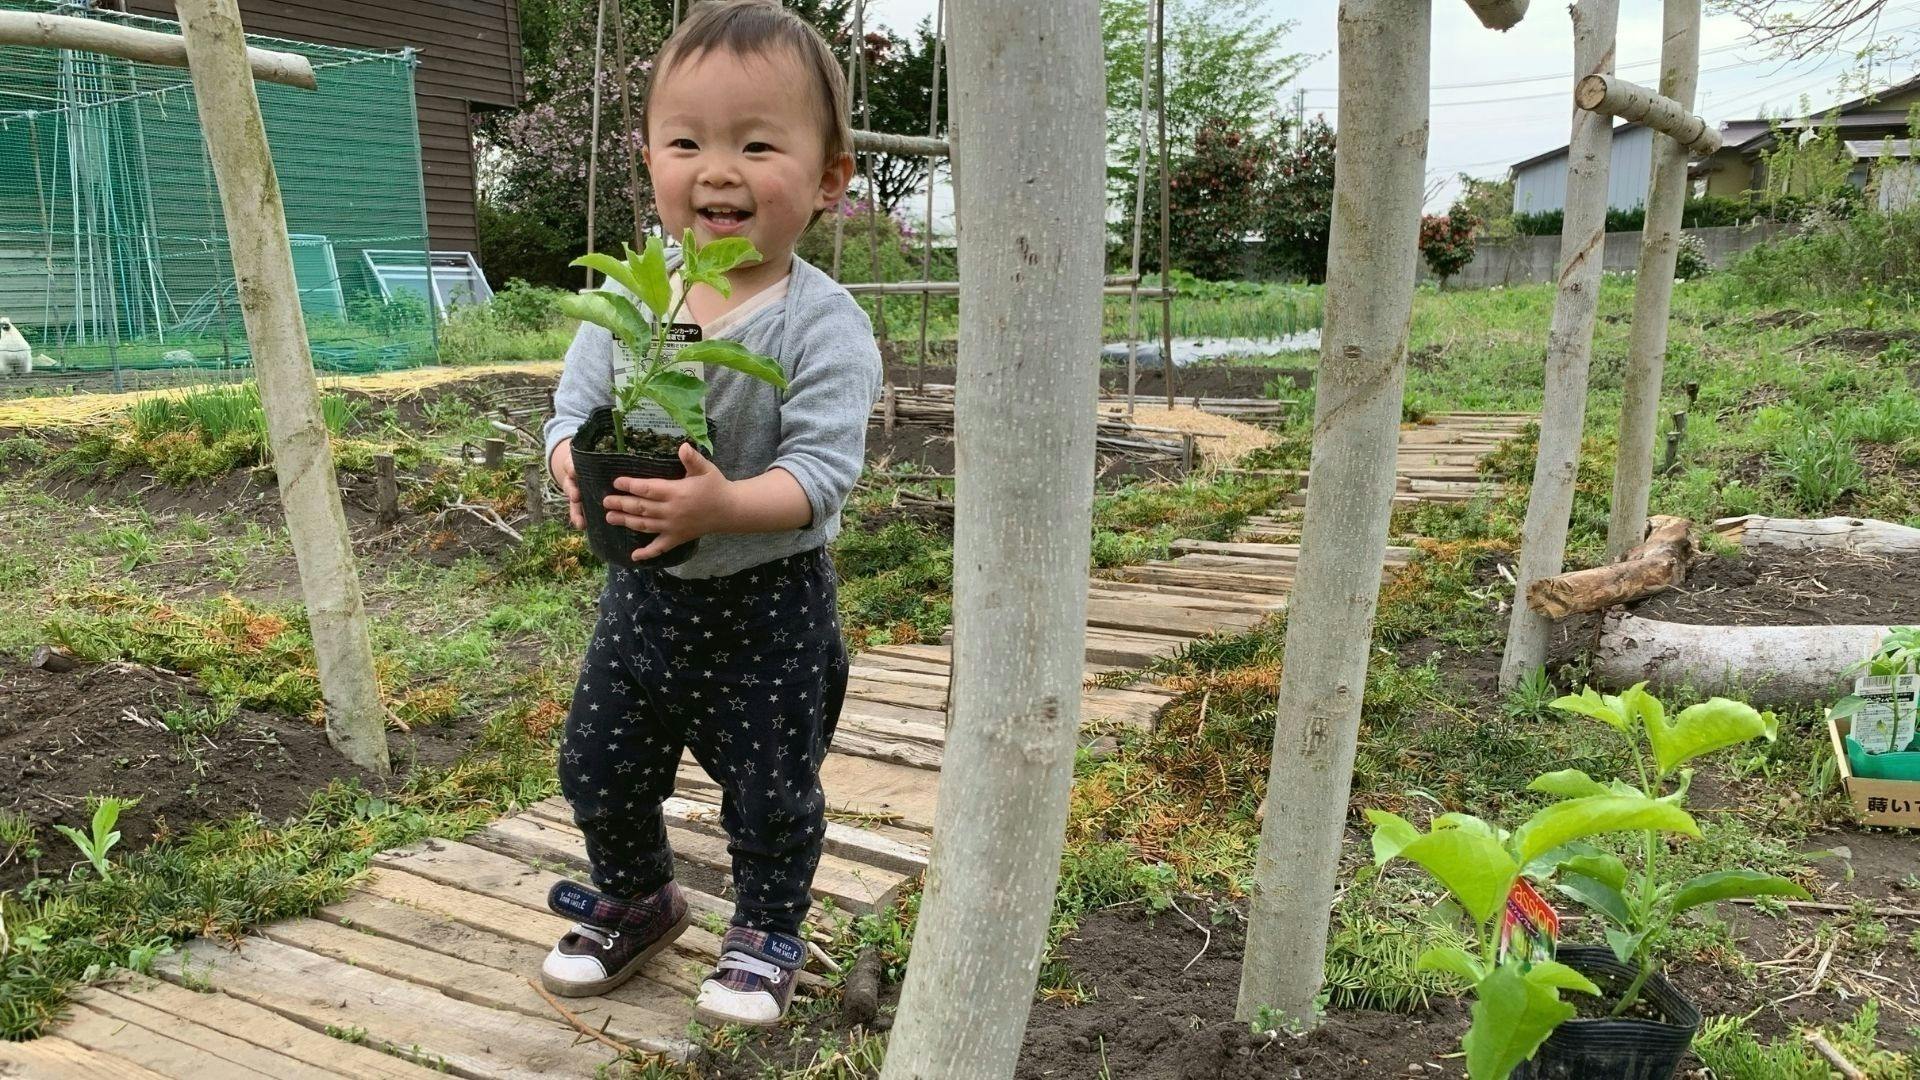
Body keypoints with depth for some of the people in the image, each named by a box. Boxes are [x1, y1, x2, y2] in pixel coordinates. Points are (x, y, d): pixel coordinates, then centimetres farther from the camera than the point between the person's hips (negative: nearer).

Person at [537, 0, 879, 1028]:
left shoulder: (824, 323, -18)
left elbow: (822, 470, -24)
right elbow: (572, 408, -1)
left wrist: (725, 505, -40)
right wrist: (578, 468, -24)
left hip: (770, 603, -4)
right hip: (644, 591, 5)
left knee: (770, 789, 9)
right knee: (598, 764, 16)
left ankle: (766, 933, 37)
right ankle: (636, 902, 44)